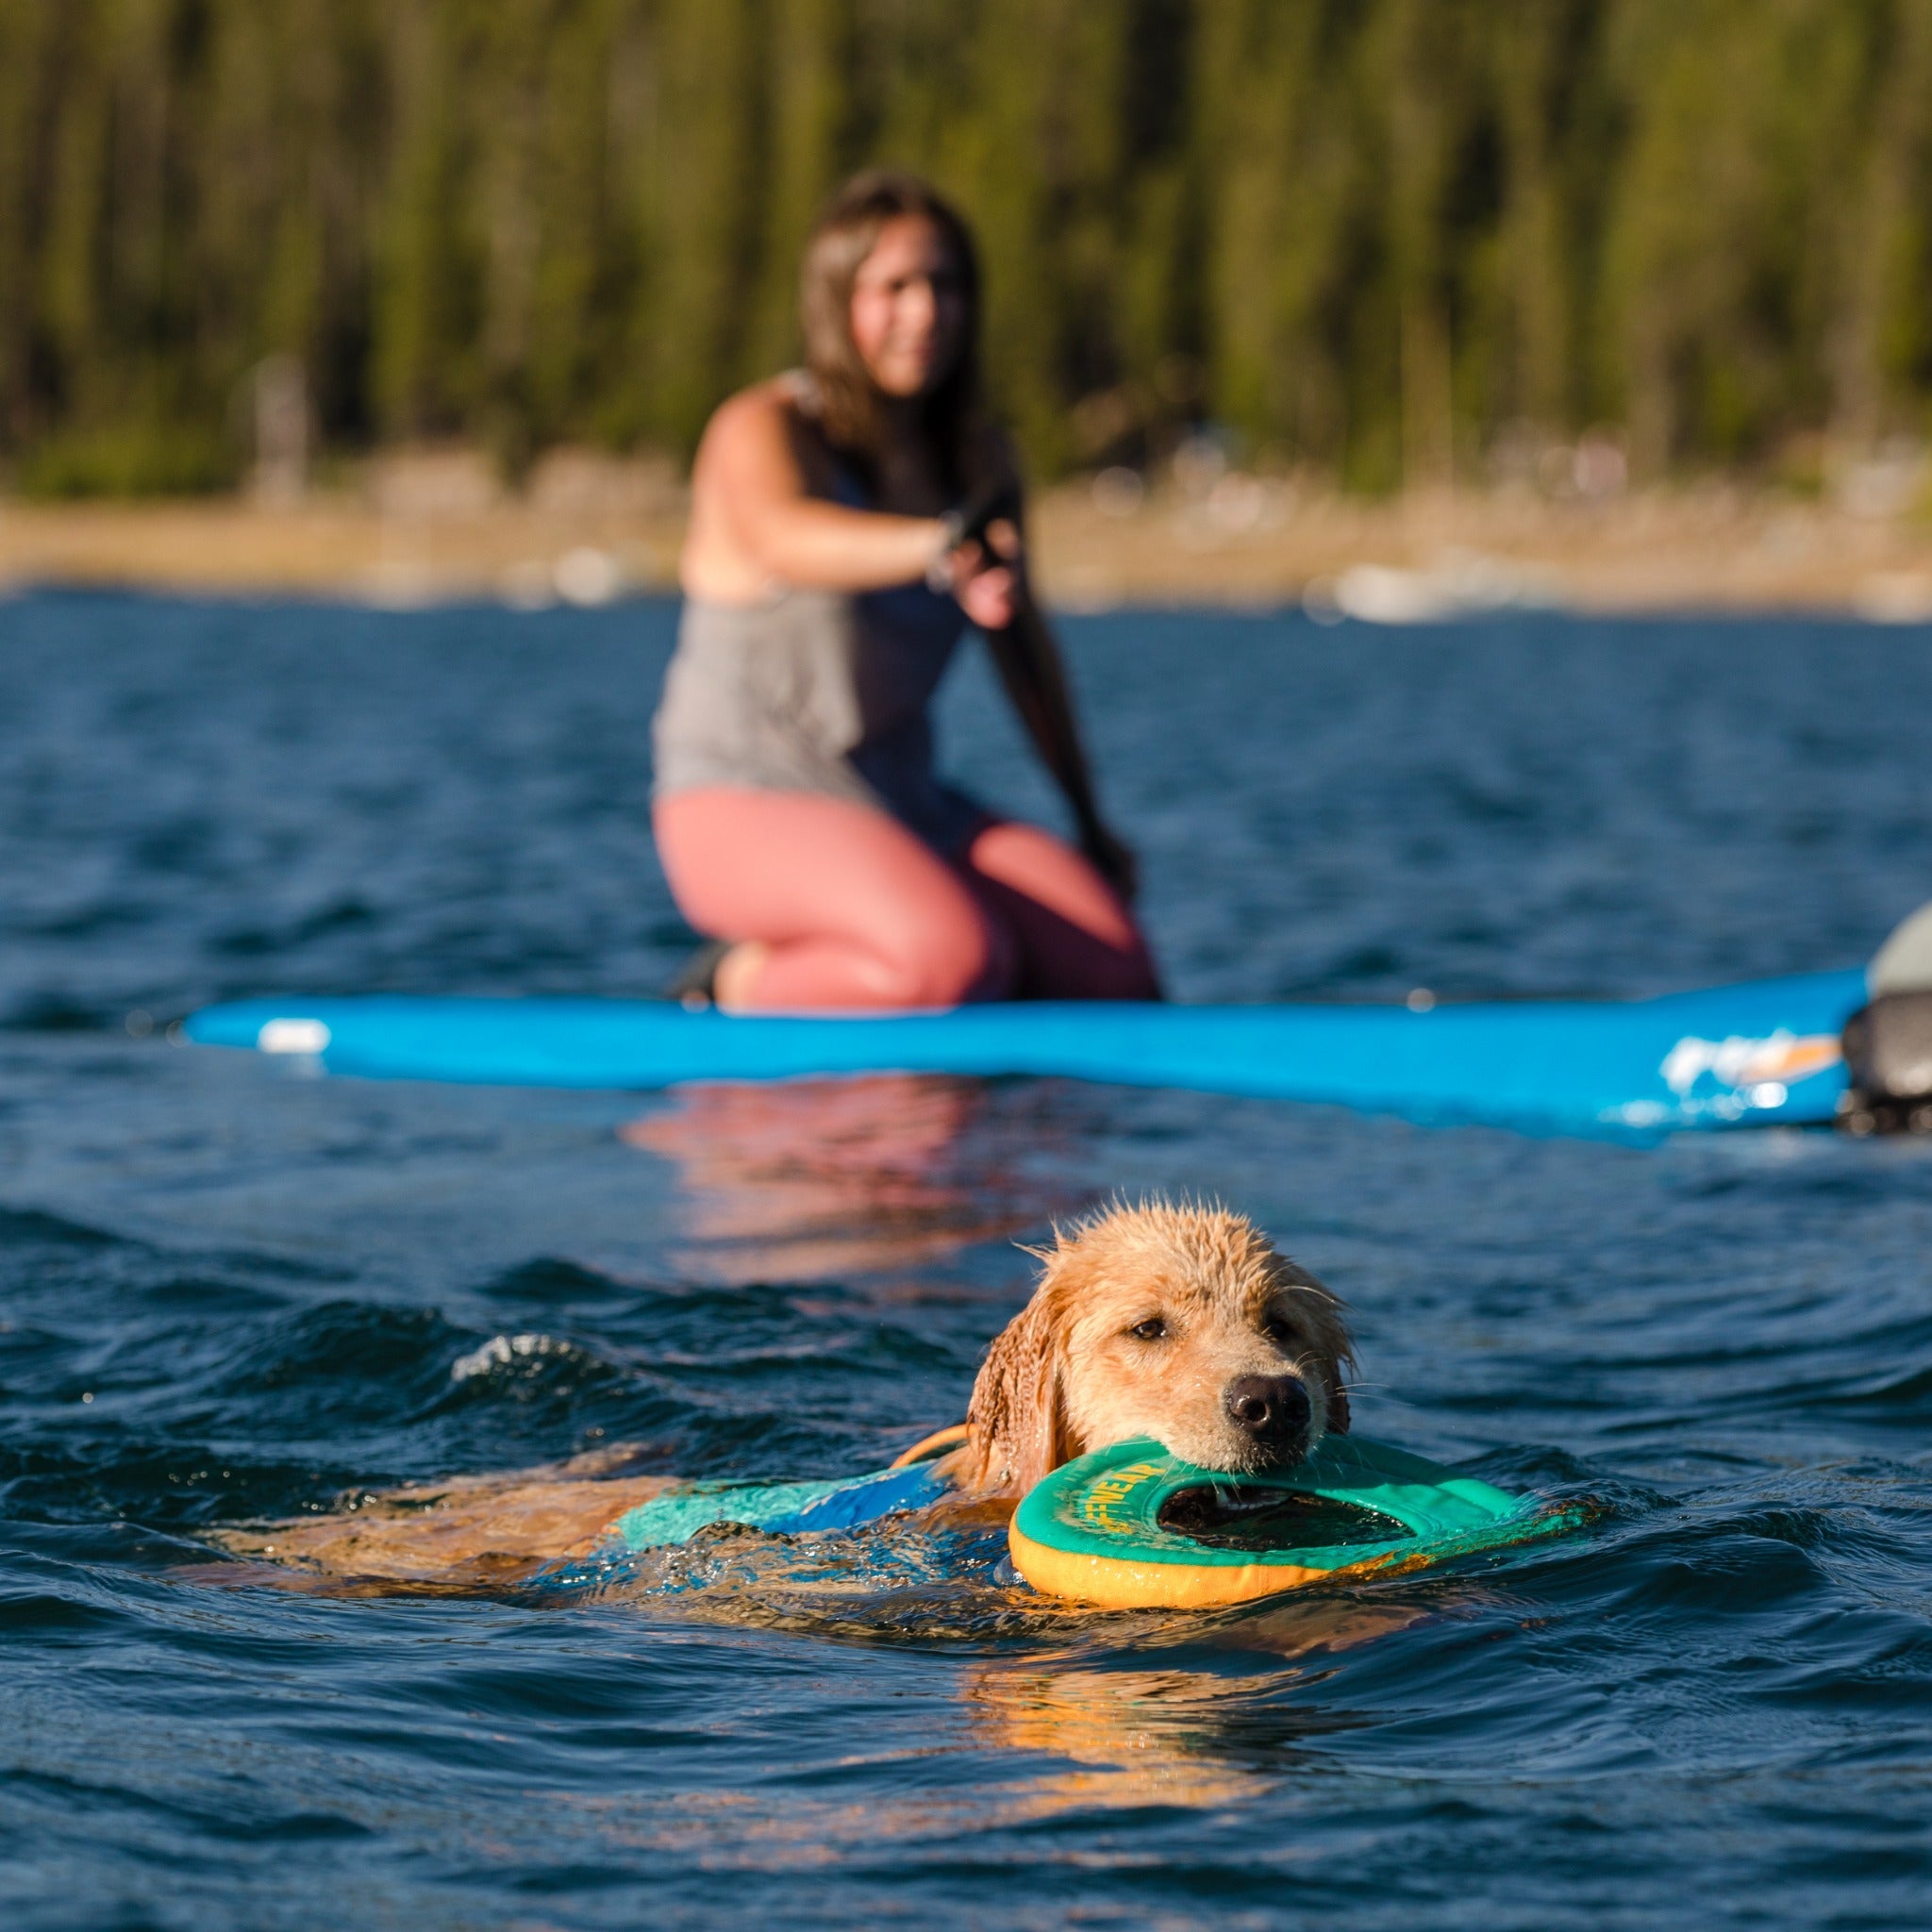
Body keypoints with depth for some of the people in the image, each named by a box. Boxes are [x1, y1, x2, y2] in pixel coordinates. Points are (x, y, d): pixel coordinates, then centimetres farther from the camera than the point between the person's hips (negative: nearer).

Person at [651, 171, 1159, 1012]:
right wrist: (937, 548, -59)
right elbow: (783, 536, -39)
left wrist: (1090, 823, 25)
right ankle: (739, 988, -5)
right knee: (957, 958, -34)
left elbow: (1022, 642, 19)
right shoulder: (761, 431, -14)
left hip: (907, 806, 7)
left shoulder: (975, 458, 7)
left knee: (1111, 974, -13)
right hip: (744, 806, -7)